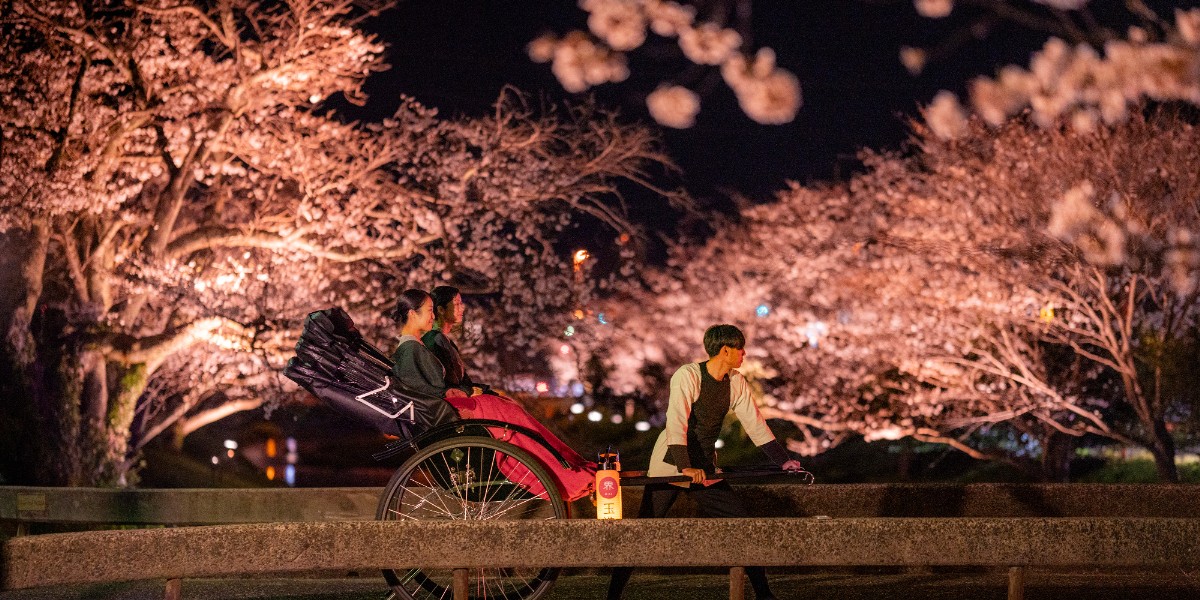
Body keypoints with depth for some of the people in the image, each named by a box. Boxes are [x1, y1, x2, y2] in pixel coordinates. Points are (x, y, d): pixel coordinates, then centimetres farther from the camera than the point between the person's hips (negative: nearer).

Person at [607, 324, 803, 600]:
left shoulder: (736, 383, 1)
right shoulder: (687, 376, -18)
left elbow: (755, 424, 5)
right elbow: (676, 422, -28)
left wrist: (783, 460, -1)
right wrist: (685, 467, -38)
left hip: (706, 469, 6)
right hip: (671, 464, -6)